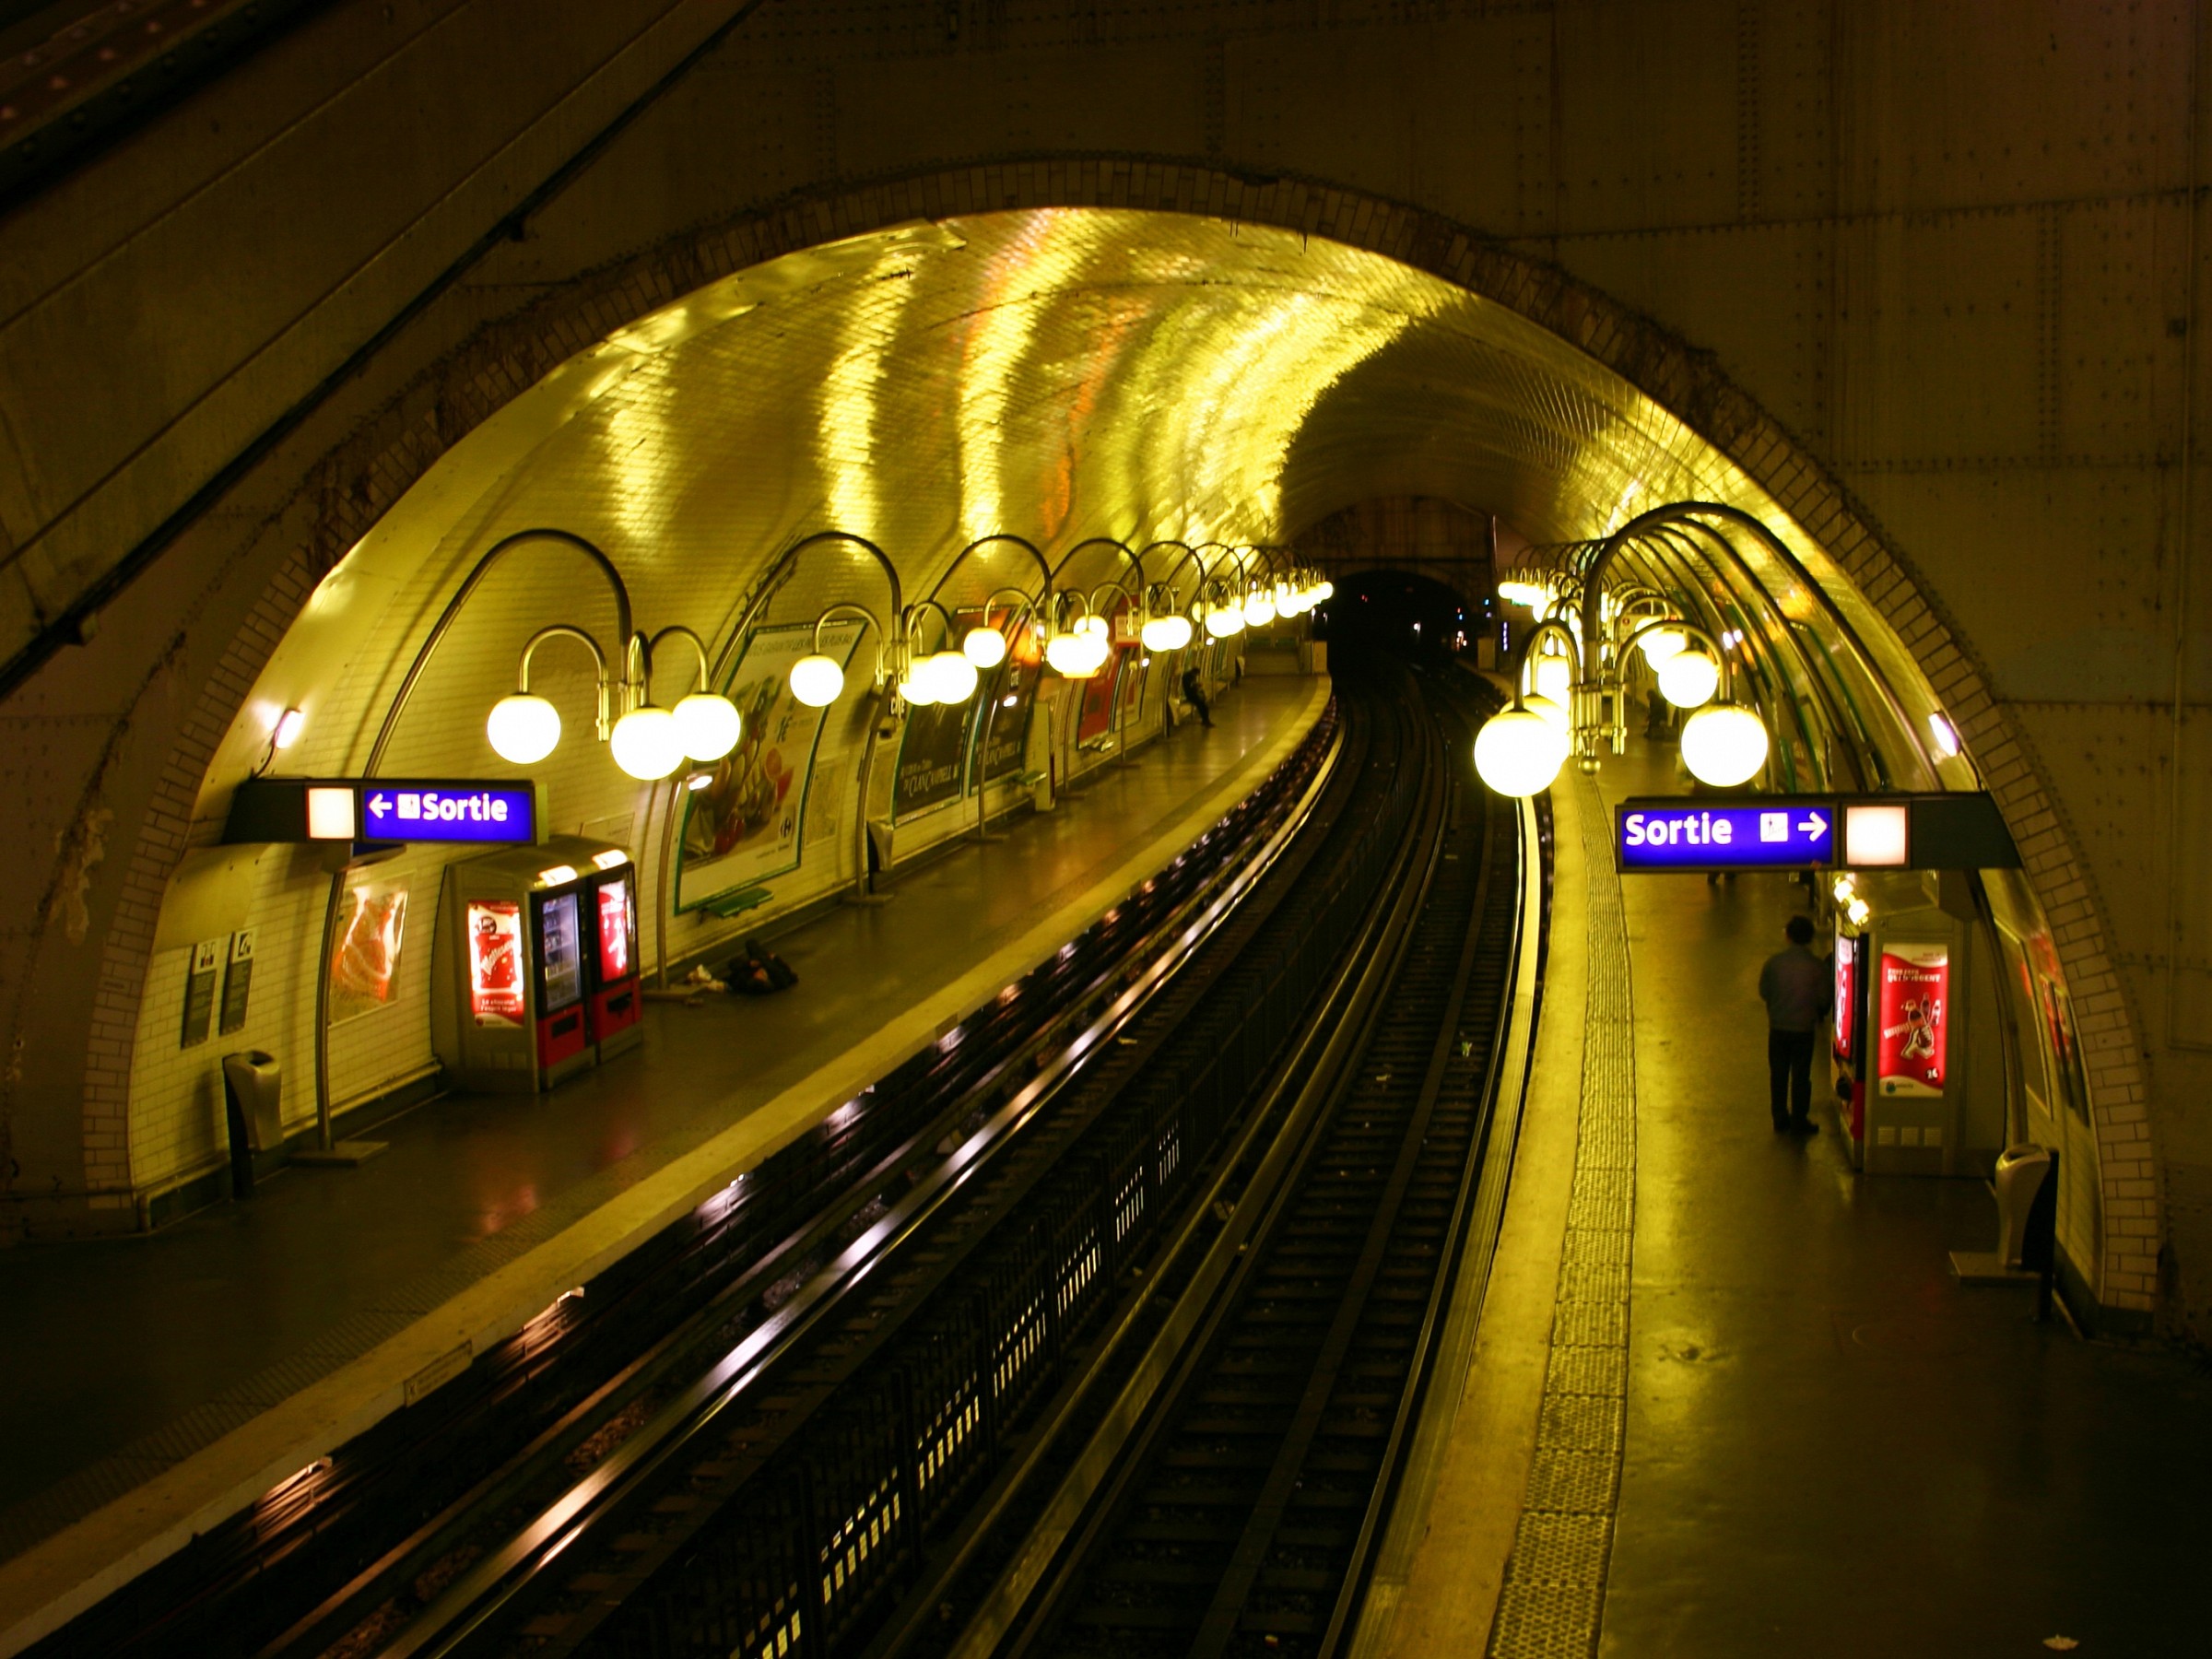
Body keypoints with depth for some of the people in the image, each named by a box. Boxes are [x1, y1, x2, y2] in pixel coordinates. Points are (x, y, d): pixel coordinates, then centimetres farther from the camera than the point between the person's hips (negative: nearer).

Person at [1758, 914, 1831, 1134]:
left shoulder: (1774, 962, -10)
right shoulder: (1818, 966, -13)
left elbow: (1764, 992, -1)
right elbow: (1825, 999, -7)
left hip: (1778, 1027, 1)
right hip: (1804, 1028, -1)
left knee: (1778, 1075, 14)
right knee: (1801, 1076, 9)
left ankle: (1780, 1119, 21)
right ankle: (1798, 1122, 15)